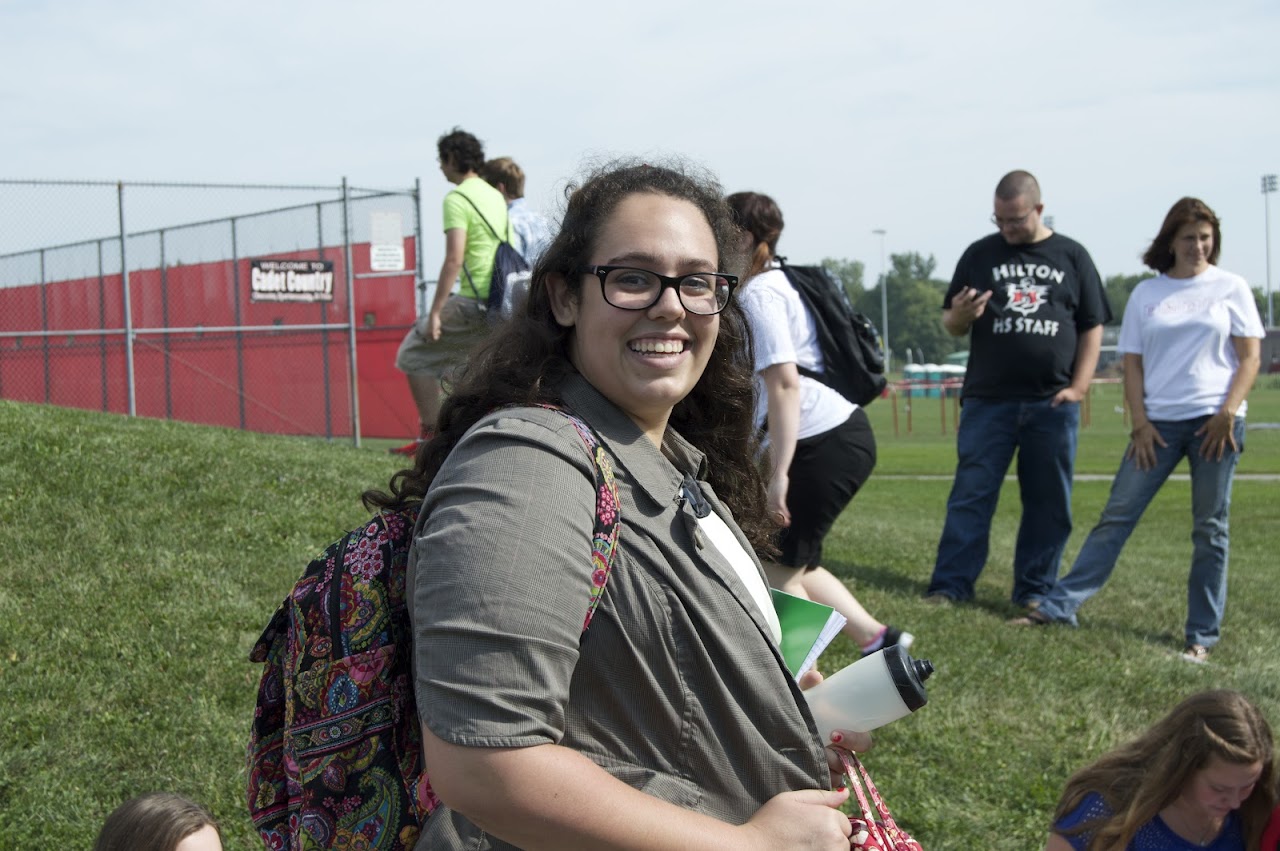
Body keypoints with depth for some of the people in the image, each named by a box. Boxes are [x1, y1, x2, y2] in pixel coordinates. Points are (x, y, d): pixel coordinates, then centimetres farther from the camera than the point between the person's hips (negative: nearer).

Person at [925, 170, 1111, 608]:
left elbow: (1092, 327, 10)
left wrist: (1078, 387, -2)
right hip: (988, 401, 0)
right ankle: (950, 585, -2)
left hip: (1053, 403, 1)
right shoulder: (981, 255, 9)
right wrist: (960, 316, -13)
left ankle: (1034, 590, 13)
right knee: (971, 495, -4)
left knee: (1048, 502, 4)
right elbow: (951, 324, 11)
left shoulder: (1072, 256, 9)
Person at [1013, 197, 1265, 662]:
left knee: (1210, 528, 3)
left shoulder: (1231, 288, 4)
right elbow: (1133, 364, 8)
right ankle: (1060, 605, 1)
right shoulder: (1146, 294, 8)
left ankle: (1203, 634, 9)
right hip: (1159, 423, 2)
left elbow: (1250, 358, 1)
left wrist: (1227, 413, -11)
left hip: (1216, 421, -2)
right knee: (1116, 515, 1)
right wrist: (1140, 422, -2)